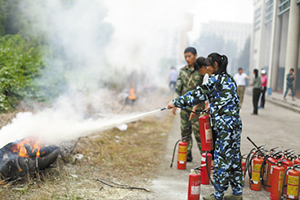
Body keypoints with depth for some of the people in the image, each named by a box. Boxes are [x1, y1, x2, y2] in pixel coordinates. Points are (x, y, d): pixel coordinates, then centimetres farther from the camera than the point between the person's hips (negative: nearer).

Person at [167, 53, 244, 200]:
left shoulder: (215, 79, -12)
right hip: (235, 125, 9)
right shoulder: (229, 79, 14)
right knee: (234, 158, 14)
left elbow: (198, 95, -12)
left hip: (224, 126, -9)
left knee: (222, 160, 0)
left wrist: (176, 102, -7)